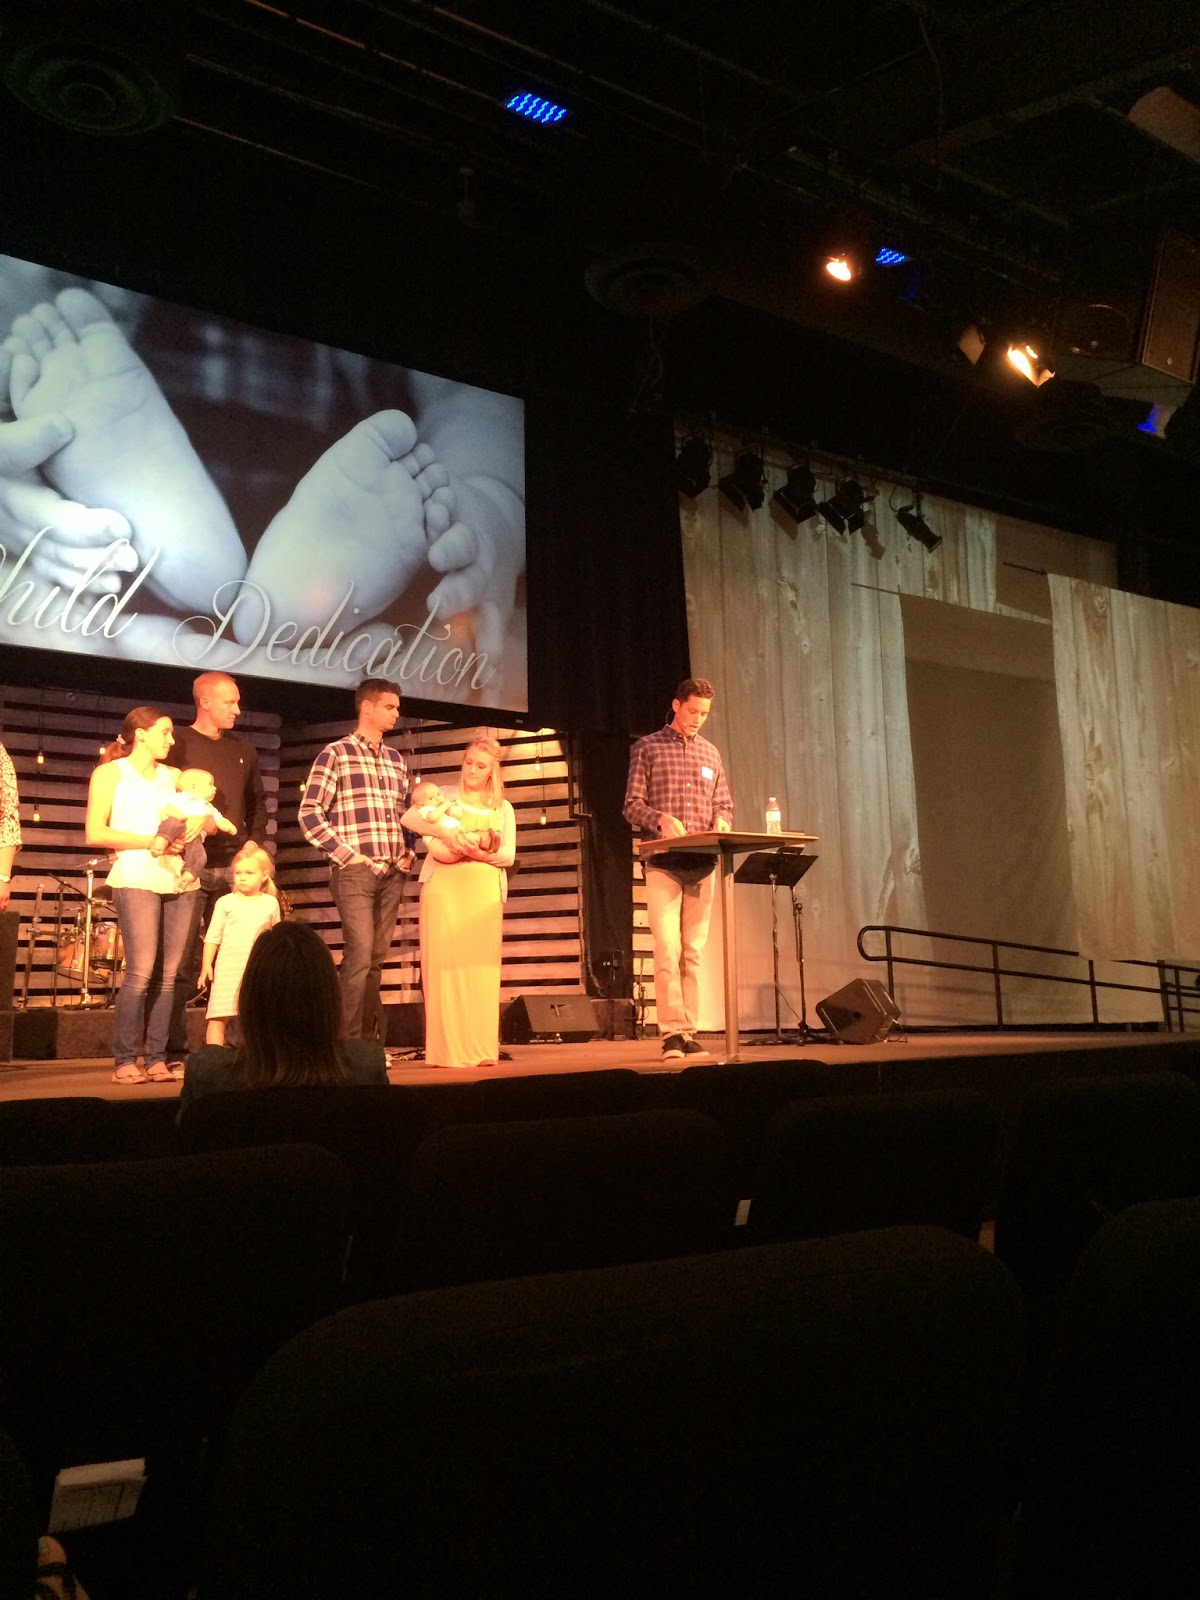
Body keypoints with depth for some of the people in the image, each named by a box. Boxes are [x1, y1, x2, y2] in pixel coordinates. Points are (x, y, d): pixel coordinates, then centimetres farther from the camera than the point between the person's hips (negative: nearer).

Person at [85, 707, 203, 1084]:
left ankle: (157, 1058, 5)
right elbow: (95, 833, -3)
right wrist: (150, 842, -11)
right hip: (135, 880, -5)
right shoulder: (110, 773, 6)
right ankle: (124, 1061, -4)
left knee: (168, 974, 0)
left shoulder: (173, 776, 20)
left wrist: (198, 822, -2)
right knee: (141, 972, -12)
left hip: (180, 880, 5)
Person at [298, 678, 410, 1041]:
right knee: (360, 953, -13)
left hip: (392, 873, 6)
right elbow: (309, 813, -7)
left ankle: (370, 1040, 14)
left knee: (376, 957, 8)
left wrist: (407, 853, 10)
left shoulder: (396, 759, 17)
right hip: (354, 871, -6)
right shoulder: (336, 754, -2)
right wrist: (347, 854, -11)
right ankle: (349, 1041, -8)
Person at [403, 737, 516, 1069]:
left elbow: (508, 855, 6)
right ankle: (447, 1049, -7)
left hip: (484, 889, 2)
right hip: (443, 886, -2)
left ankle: (481, 1048, 1)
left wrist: (480, 853, -13)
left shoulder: (502, 808, 16)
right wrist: (444, 831, -23)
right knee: (444, 963, -8)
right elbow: (409, 817, -7)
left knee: (481, 965, -2)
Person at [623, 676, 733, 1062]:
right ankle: (672, 1031, -8)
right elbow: (632, 805, -1)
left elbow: (724, 805, 18)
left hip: (702, 864, 4)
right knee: (667, 948, -12)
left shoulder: (710, 753, 17)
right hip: (663, 863, -4)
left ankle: (689, 1030, 7)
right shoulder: (648, 748, 4)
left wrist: (722, 821, -5)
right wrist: (661, 819, -20)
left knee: (693, 951, 4)